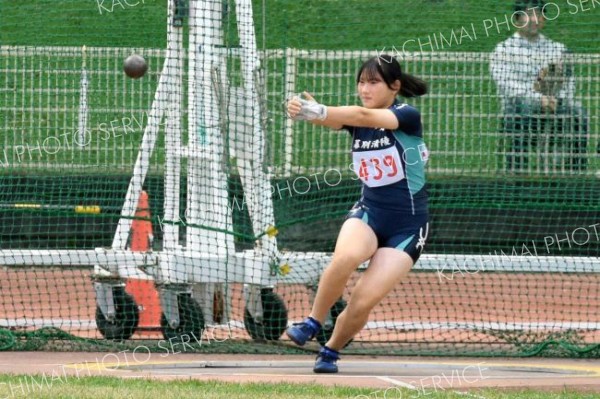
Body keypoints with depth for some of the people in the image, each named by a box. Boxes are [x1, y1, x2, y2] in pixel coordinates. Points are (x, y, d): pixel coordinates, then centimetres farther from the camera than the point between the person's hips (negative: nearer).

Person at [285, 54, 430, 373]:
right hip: (368, 214, 3)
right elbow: (332, 119, -22)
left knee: (363, 302, -15)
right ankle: (312, 323, -14)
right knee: (346, 255, -33)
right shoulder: (356, 119, 1)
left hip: (407, 227, -3)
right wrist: (306, 111, -46)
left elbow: (366, 117, -32)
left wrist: (320, 112, -47)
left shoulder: (408, 116, -13)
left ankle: (331, 350, 13)